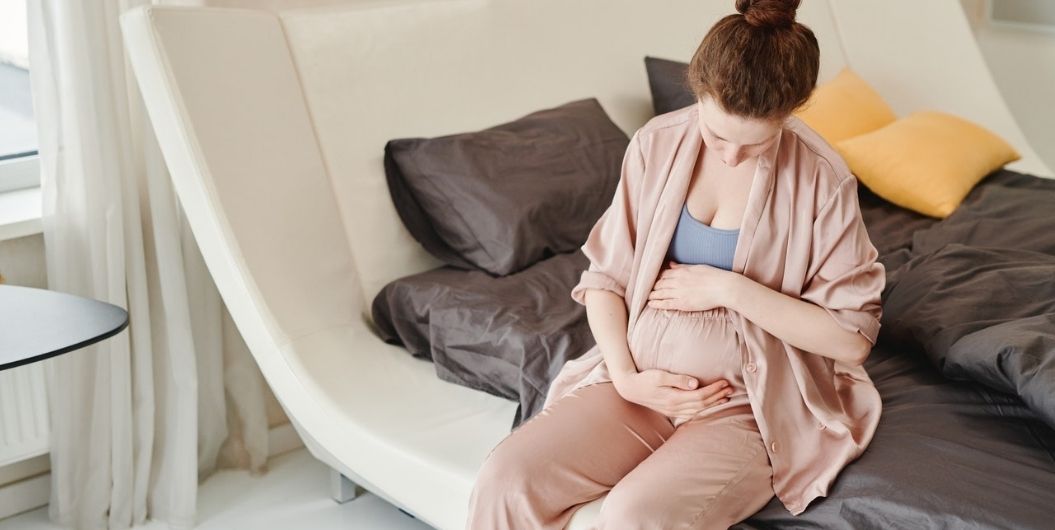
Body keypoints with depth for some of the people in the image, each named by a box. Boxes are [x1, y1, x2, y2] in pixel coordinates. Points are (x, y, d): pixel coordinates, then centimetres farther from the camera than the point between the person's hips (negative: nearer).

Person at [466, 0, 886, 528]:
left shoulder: (821, 178, -12)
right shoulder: (656, 144, -3)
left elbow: (852, 336, -10)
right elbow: (605, 277, 3)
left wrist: (729, 289, -16)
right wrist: (627, 376, -12)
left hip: (749, 407, -3)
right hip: (645, 384, 4)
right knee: (504, 481, -17)